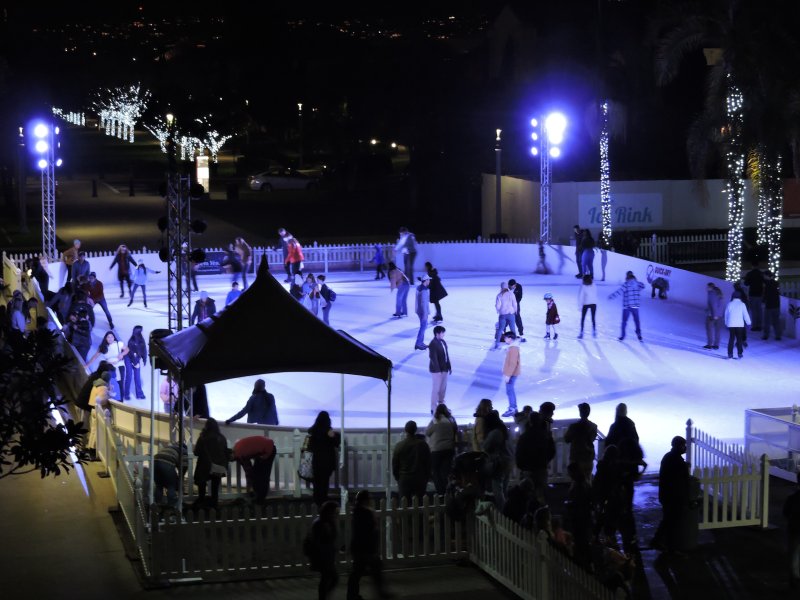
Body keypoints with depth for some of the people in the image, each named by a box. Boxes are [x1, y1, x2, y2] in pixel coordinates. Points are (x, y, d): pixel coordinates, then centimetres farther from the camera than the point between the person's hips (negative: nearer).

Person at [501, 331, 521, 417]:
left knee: (509, 391, -4)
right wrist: (507, 373, 22)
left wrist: (508, 375, -24)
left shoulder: (513, 348, -23)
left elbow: (513, 363, -25)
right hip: (511, 373, 10)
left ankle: (512, 409, 1)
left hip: (511, 374, -10)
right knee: (510, 390, 17)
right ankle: (513, 407, 25)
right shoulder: (513, 346, 9)